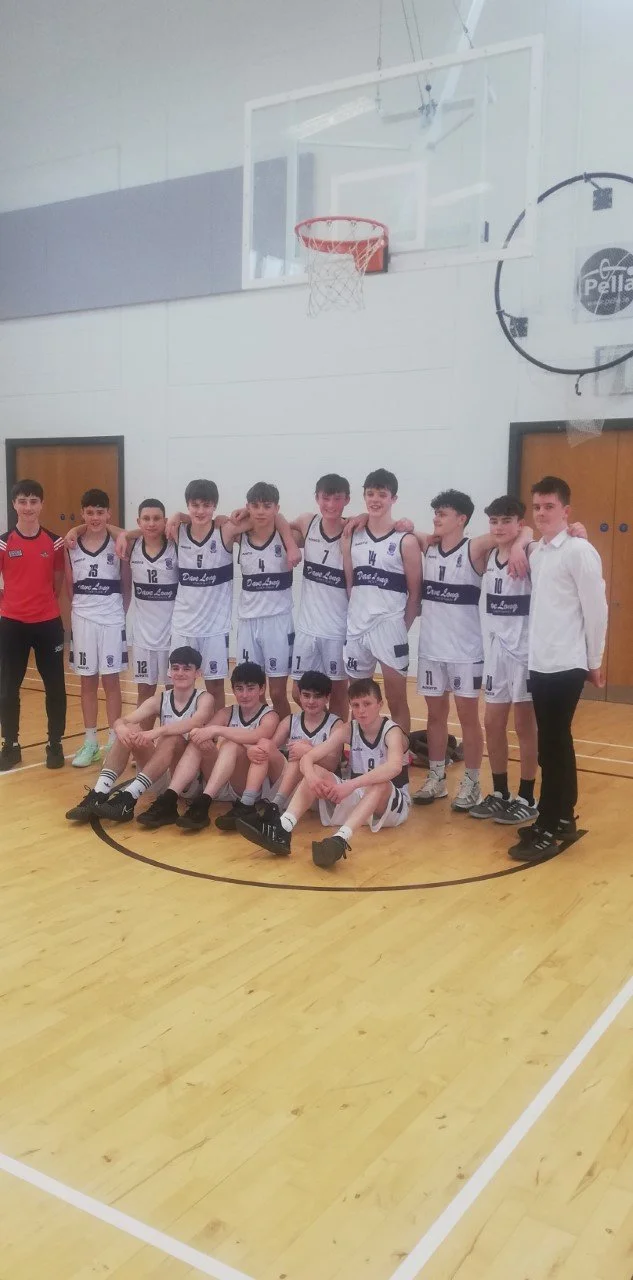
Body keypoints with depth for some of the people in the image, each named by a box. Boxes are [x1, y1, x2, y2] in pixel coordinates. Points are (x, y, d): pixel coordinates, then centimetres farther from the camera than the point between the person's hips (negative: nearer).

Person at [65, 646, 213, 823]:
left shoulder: (204, 699, -7)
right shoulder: (159, 700, 5)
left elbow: (195, 723, -31)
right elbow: (122, 721, -7)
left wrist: (157, 732, -43)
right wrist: (121, 729, -32)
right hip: (161, 776, 4)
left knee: (172, 738, -33)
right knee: (129, 730, -17)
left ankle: (128, 799, -36)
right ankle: (98, 795, -24)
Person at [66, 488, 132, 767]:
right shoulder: (71, 547, 2)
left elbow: (127, 586, 3)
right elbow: (69, 586, 10)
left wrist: (123, 613, -1)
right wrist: (78, 609, 4)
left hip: (112, 620, -2)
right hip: (82, 620, 2)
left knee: (111, 680, 3)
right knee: (87, 681, 9)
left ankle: (114, 741, 11)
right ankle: (90, 742, 17)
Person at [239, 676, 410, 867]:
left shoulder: (392, 731, -17)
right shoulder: (348, 730, -3)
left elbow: (395, 766, -40)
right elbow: (308, 758, -12)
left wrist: (351, 784, -50)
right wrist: (311, 777, -36)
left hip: (391, 805, -4)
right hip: (355, 799, 4)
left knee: (380, 783, -38)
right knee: (316, 772, -18)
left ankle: (340, 840, -57)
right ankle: (282, 831, -38)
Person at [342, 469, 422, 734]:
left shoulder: (406, 541, -5)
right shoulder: (352, 537, 7)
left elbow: (415, 592, -3)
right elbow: (349, 584, 12)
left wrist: (403, 627, -3)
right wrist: (357, 614, 6)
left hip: (389, 628, -4)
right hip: (356, 628, 4)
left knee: (396, 703, 4)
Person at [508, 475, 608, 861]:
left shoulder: (580, 551, -10)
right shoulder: (536, 553, 11)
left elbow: (596, 607, -9)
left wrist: (594, 661, -4)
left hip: (566, 665, -7)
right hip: (540, 663, 7)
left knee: (551, 745, -5)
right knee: (557, 742, 14)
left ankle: (547, 830, 2)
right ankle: (563, 819, 25)